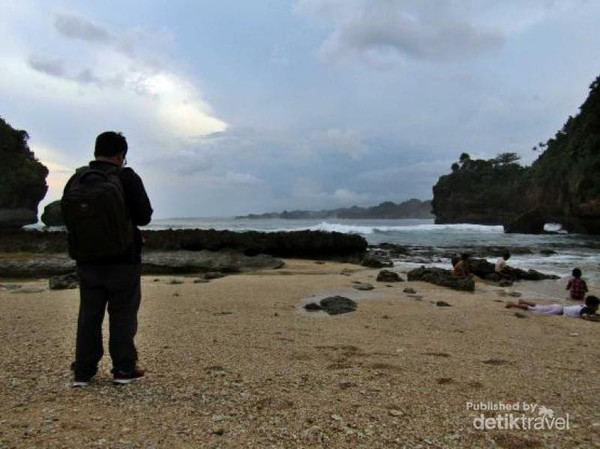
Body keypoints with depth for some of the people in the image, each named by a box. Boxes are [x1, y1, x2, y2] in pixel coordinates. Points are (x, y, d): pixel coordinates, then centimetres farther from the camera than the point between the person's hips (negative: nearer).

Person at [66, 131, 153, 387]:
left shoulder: (76, 180, 4)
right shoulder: (127, 178, -11)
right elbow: (144, 217, -8)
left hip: (87, 260, 5)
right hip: (123, 259, -4)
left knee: (89, 314, 13)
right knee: (123, 315, 5)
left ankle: (83, 371, 17)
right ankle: (124, 370, 10)